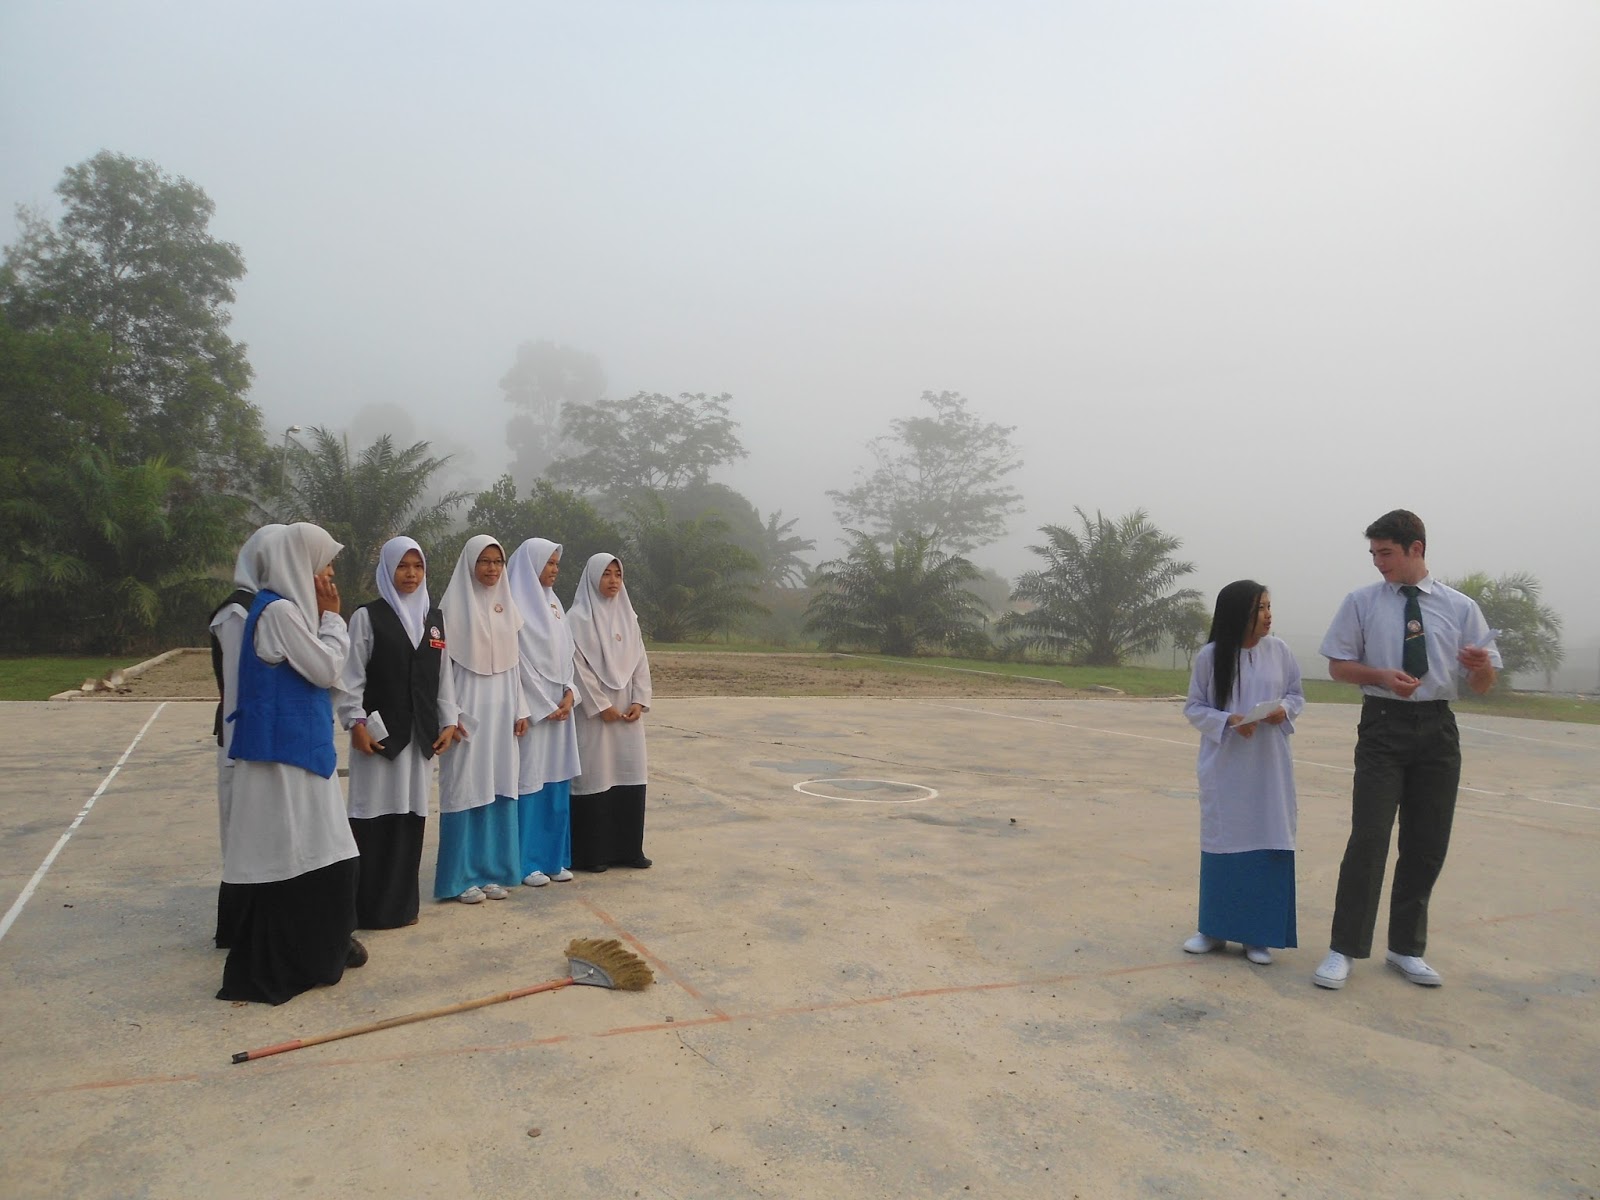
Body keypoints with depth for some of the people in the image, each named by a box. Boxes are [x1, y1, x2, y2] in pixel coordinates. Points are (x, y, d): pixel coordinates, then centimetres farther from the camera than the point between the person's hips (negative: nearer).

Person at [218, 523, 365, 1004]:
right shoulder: (279, 610, -17)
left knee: (309, 852, 16)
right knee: (288, 854, -1)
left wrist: (326, 617, 8)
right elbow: (326, 669, -14)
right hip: (286, 752, -10)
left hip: (298, 748, 10)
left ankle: (321, 948, 28)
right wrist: (332, 617, -6)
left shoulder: (287, 608, 13)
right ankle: (280, 966, 10)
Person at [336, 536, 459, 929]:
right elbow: (351, 676, -5)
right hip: (379, 731, -4)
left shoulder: (434, 618, 12)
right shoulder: (368, 616, -2)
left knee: (411, 814, 7)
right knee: (375, 816, -2)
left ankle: (402, 902, 17)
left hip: (419, 732, 4)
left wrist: (448, 721, 6)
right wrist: (356, 722, -13)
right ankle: (368, 906, 6)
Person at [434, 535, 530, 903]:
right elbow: (442, 662, -8)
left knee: (499, 790, 7)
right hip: (468, 707, -5)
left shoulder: (505, 604, 11)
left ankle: (492, 871, 17)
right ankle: (463, 877, 8)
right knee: (466, 789, -1)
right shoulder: (454, 604, -5)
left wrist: (520, 709, 9)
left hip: (500, 707, 5)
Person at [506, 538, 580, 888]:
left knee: (556, 781, 8)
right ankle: (527, 862, 6)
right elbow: (520, 661, -13)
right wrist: (545, 706, -11)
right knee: (530, 781, -2)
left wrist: (569, 693, 0)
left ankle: (554, 857, 16)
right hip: (530, 708, -7)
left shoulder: (553, 603, 14)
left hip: (559, 705, 7)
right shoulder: (517, 604, -9)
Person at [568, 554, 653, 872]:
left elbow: (640, 661, 10)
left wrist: (639, 702, -2)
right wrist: (602, 706, -14)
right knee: (595, 777, -2)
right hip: (593, 710, -5)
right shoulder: (578, 618, -5)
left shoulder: (627, 616, 13)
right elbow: (579, 666, -11)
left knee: (629, 776, 6)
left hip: (628, 710, 6)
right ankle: (590, 853, 6)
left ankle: (627, 848, 15)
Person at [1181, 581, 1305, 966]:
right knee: (1221, 842, 7)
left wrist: (1285, 710, -12)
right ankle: (1215, 929, 20)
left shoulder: (1279, 650, -1)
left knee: (1267, 843, 3)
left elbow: (1297, 695, 10)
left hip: (1268, 767, 1)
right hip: (1224, 765, -1)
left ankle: (1259, 935, 15)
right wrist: (1228, 721, -18)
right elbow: (1194, 707, -1)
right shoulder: (1210, 655, -6)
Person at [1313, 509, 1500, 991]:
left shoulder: (1459, 607, 4)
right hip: (1383, 725, -2)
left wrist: (1482, 666, -19)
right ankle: (1343, 950, 1)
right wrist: (1382, 675, -16)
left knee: (1428, 845, 9)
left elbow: (1482, 687, 6)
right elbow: (1338, 665, 4)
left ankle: (1406, 948, 25)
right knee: (1369, 839, -8)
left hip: (1438, 728, 2)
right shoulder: (1362, 602, 1)